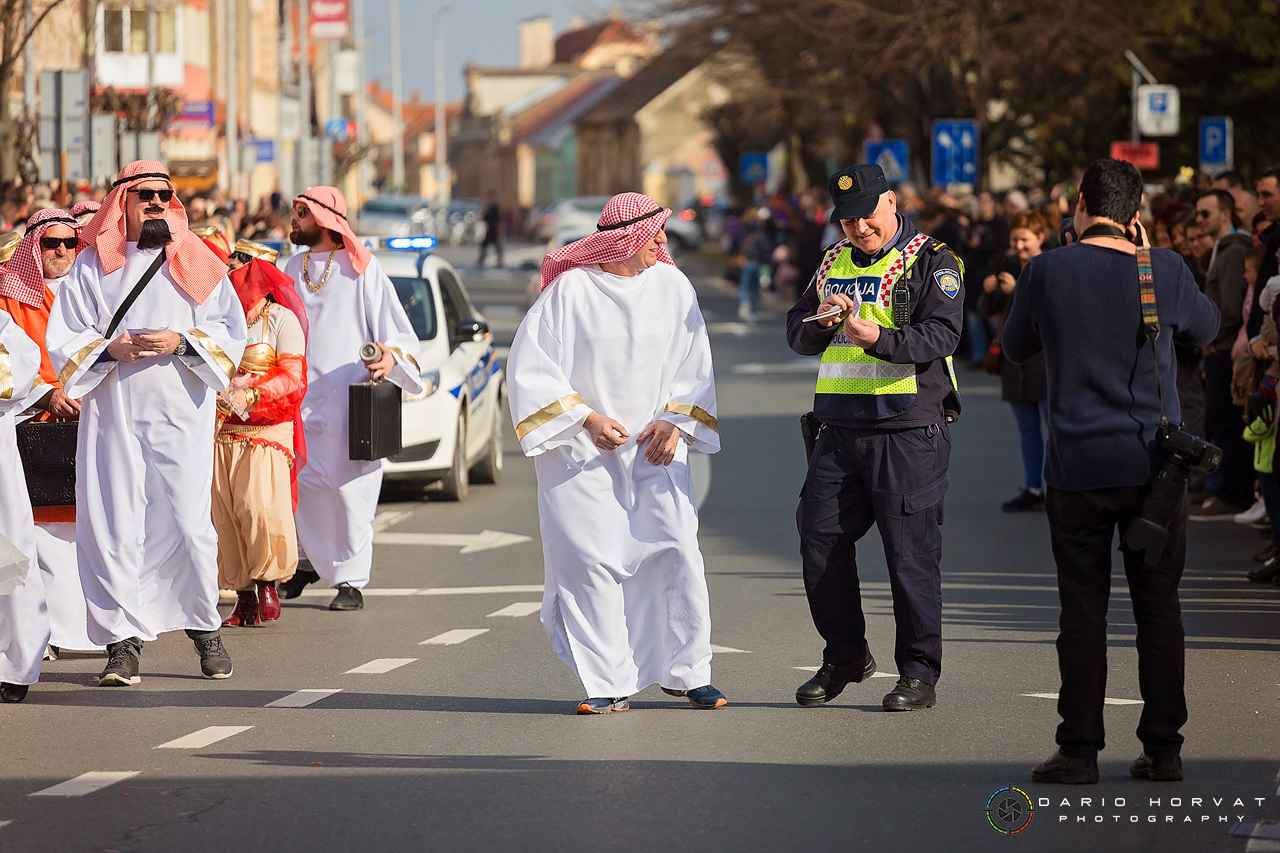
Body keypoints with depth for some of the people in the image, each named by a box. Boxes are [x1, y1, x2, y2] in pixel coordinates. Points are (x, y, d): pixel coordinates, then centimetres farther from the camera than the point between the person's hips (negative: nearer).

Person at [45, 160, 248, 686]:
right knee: (114, 526, -5)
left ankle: (204, 628, 13)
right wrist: (108, 349, -11)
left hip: (182, 411, 0)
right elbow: (61, 339, 7)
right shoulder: (93, 266, 10)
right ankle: (123, 642, -1)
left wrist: (182, 342, -9)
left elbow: (232, 331, 7)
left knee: (188, 525, -5)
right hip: (111, 412, 0)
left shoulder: (197, 263, 11)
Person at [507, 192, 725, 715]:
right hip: (580, 451, -3)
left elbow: (692, 365, 10)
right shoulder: (570, 290, -7)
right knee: (591, 561, -6)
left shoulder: (671, 286, 4)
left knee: (677, 551, -7)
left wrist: (674, 421, -5)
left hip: (653, 449, 3)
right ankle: (610, 684, 1)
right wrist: (585, 418, -12)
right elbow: (530, 366, -5)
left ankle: (686, 672, 6)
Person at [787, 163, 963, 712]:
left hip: (909, 432, -6)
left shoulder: (932, 262, -3)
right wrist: (821, 320, -9)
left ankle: (919, 673, 3)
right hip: (841, 430, 6)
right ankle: (845, 657, 23)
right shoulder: (834, 263, 16)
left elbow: (941, 336, -16)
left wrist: (878, 337, -30)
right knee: (820, 541, 7)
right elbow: (796, 333, 14)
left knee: (911, 552, -4)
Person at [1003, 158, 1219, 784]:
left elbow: (1015, 348, 11)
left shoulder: (1046, 273, -5)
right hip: (1155, 462, 1)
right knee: (1159, 606, 8)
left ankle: (1080, 750, 4)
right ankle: (1163, 747, 9)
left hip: (1078, 466, -1)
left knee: (1082, 609, 4)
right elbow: (1205, 328, 18)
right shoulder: (1167, 272, -3)